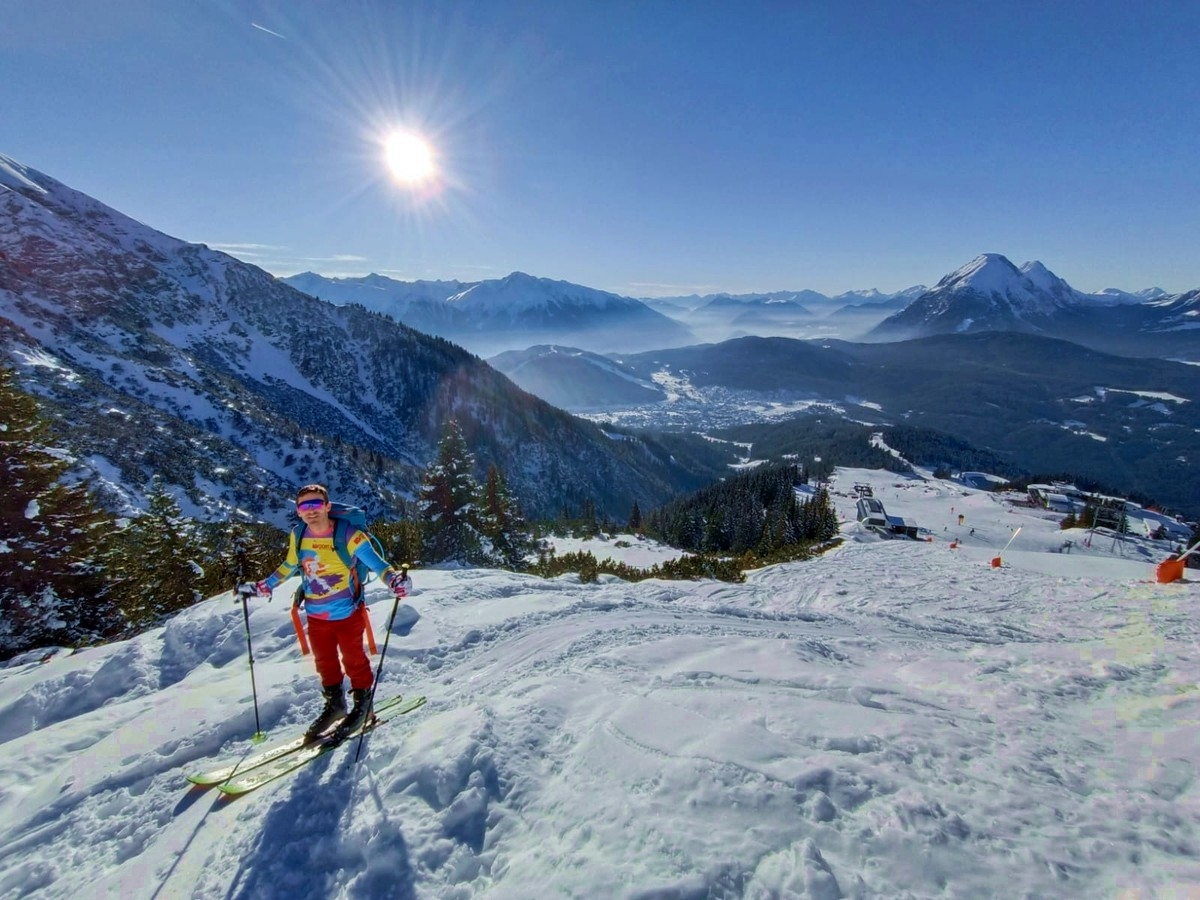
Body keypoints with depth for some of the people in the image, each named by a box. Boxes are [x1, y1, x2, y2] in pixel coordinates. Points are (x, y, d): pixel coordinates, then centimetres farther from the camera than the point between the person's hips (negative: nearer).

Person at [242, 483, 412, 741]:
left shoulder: (348, 536, -23)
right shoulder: (298, 536, -6)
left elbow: (375, 562, -26)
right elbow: (289, 566, 13)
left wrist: (394, 579, -44)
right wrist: (262, 587, 17)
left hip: (347, 613, -5)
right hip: (316, 616, 5)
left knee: (354, 660, 12)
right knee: (325, 662, 21)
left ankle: (363, 705, 33)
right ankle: (335, 704, 42)